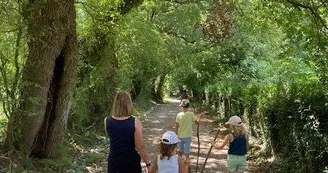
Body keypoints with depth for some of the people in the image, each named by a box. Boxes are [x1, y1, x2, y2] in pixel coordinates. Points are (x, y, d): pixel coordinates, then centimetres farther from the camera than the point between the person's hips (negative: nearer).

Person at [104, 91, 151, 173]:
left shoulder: (107, 121, -9)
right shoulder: (135, 123, -19)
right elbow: (140, 147, -15)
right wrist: (148, 164, -2)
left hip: (113, 162, 3)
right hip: (131, 162, -2)